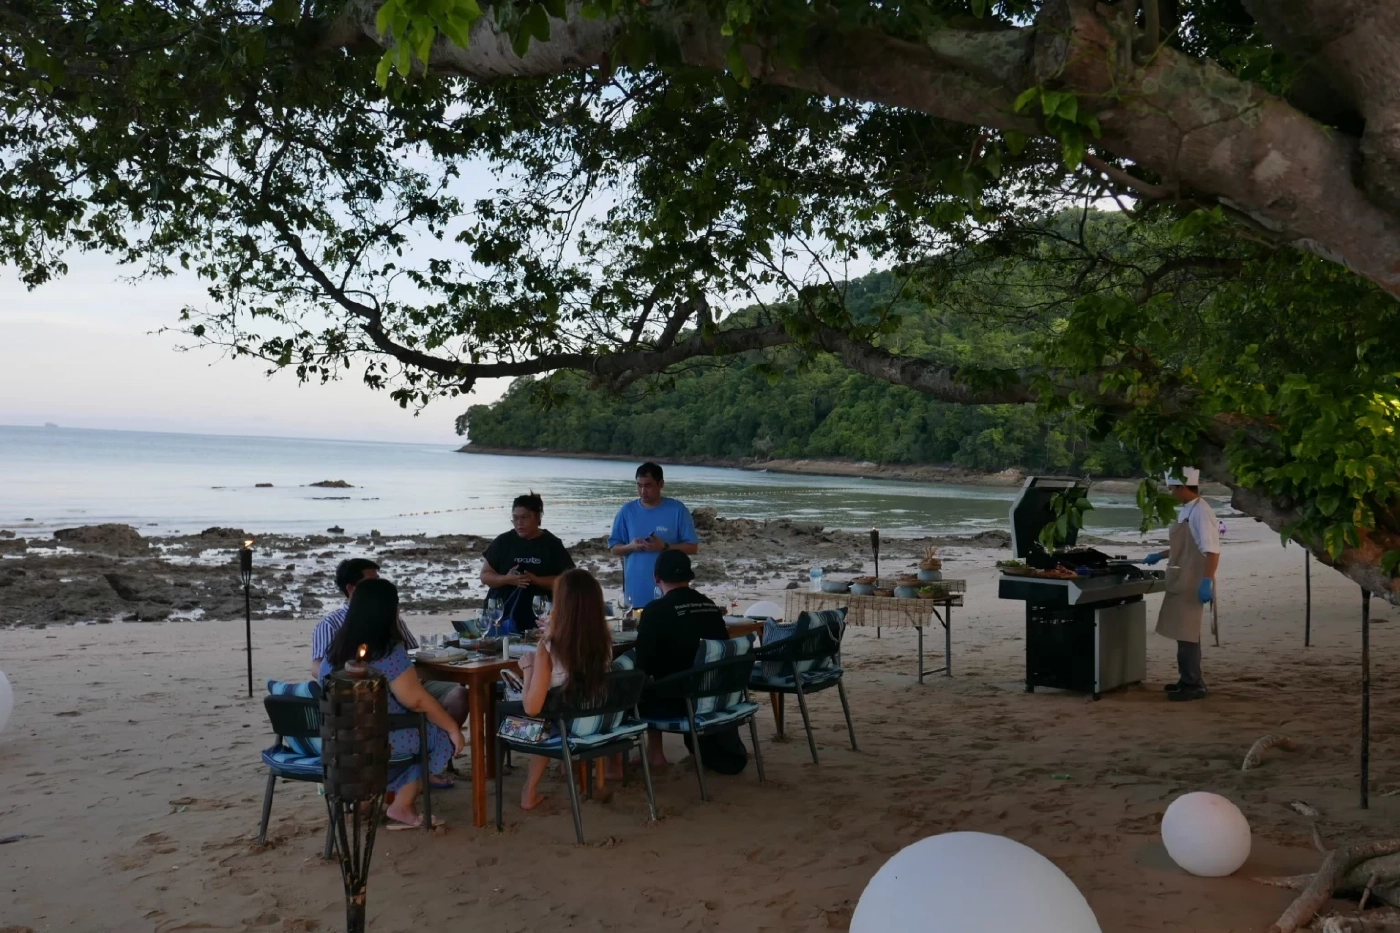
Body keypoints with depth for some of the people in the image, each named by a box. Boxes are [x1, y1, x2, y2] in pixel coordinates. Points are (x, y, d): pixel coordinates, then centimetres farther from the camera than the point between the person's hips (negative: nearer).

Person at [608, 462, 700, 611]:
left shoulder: (677, 510, -3)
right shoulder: (627, 511, 3)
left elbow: (692, 547, -3)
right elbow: (614, 548, 8)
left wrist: (665, 547, -18)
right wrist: (630, 547, -14)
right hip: (637, 591, 2)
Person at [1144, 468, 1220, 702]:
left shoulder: (1200, 512, -18)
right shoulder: (1186, 510, 11)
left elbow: (1212, 550, -23)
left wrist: (1207, 582, -28)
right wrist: (1160, 555, 25)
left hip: (1193, 584, -10)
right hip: (1182, 582, 10)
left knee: (1186, 633, -5)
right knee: (1183, 632, 15)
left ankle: (1194, 685, 2)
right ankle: (1188, 680, 25)